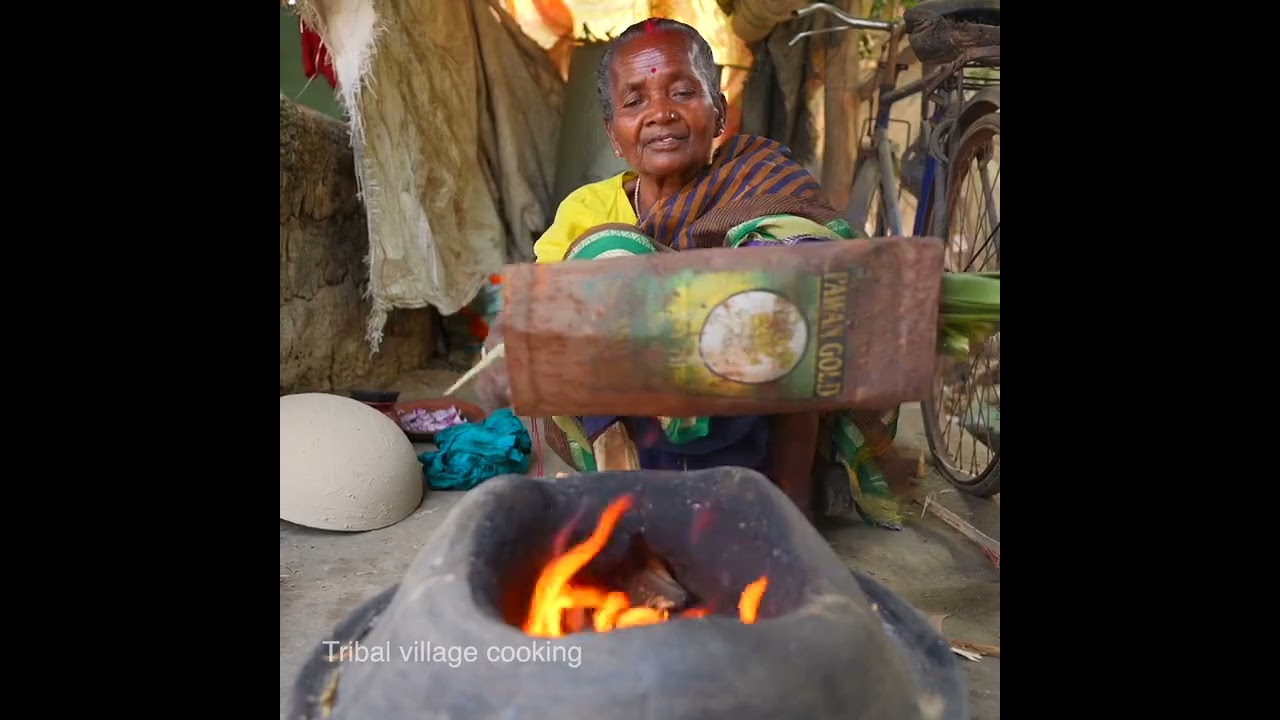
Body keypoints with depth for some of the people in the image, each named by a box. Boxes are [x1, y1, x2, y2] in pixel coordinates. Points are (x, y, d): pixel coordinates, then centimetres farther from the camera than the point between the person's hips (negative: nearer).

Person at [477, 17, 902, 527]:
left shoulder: (756, 168, 5)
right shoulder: (588, 209, 9)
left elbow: (840, 249, -18)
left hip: (759, 441, 0)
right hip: (624, 451, 1)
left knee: (789, 237, -20)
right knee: (605, 254, -17)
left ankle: (792, 495, -20)